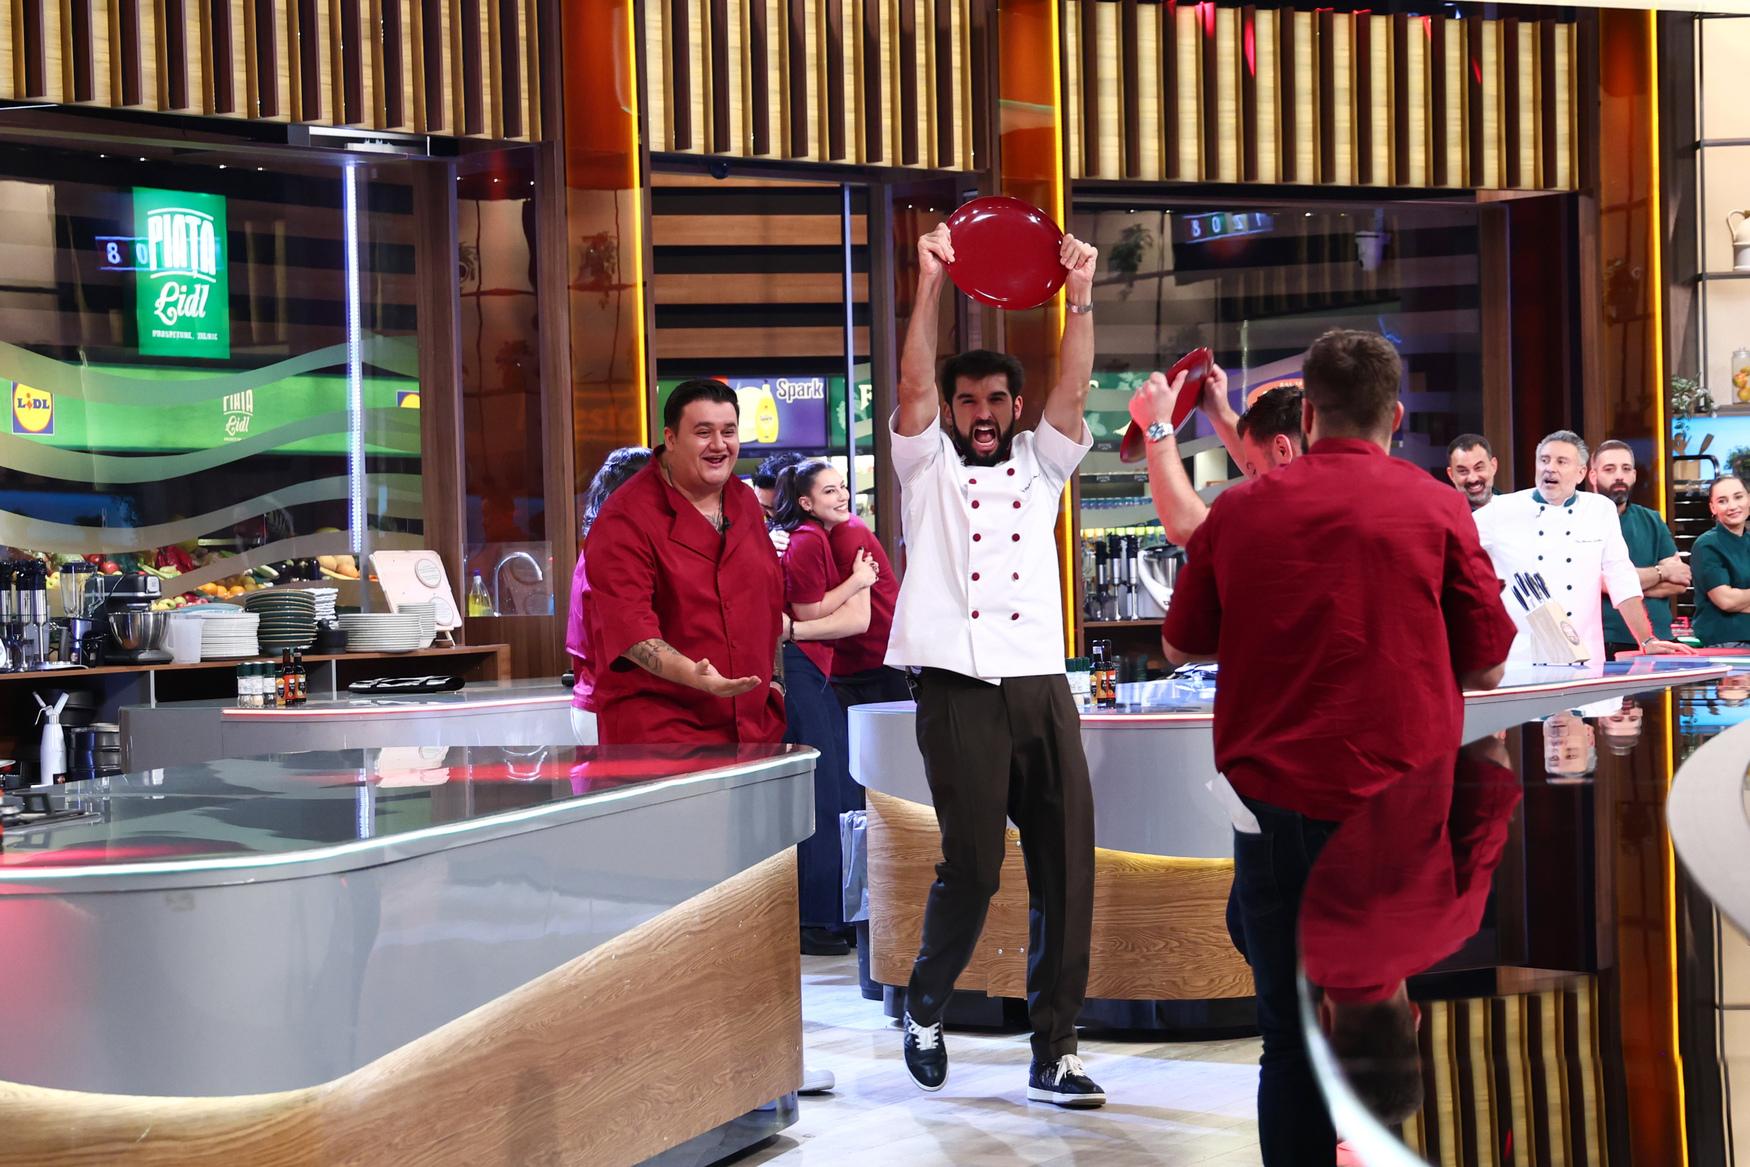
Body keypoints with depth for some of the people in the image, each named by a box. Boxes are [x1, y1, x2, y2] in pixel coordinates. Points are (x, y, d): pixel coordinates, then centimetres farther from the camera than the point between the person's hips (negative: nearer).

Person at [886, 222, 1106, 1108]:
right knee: (972, 866, -7)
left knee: (1066, 867, -3)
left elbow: (1073, 391, 5)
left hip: (1042, 687, 3)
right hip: (959, 692, -3)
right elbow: (912, 386, -2)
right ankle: (923, 1009, 19)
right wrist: (931, 284, -10)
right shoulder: (928, 466, 13)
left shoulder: (1039, 467, 19)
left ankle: (1054, 1052, 1)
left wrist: (1079, 298, -7)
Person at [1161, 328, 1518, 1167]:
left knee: (1292, 1027, 10)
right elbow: (1486, 667, 3)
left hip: (1275, 789, 1)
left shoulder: (1238, 510, 2)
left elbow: (1179, 647, 13)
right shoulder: (1437, 509, -2)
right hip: (1400, 796, 0)